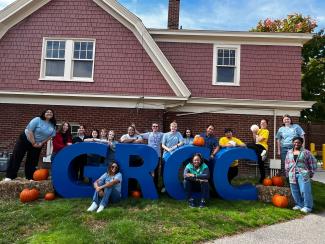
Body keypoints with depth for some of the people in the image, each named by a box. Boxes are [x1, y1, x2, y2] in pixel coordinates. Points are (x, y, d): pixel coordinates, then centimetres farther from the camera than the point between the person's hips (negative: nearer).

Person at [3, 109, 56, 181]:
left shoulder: (53, 125, -4)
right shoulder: (37, 120, -19)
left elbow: (50, 136, 1)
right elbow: (30, 131, -23)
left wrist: (42, 143, -9)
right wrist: (33, 143, -22)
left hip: (38, 144, 4)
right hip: (25, 140, -4)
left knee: (32, 160, 7)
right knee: (16, 157, -4)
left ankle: (30, 177, 13)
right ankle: (9, 176, 2)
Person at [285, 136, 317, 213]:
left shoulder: (306, 152, -1)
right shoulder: (289, 152, 11)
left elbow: (313, 162, 3)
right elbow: (287, 163, 17)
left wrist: (311, 173, 1)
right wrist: (287, 173, 13)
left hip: (303, 174, -4)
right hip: (292, 175, 5)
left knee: (304, 191, -8)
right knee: (295, 191, 8)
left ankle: (307, 206, 3)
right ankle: (299, 205, 22)